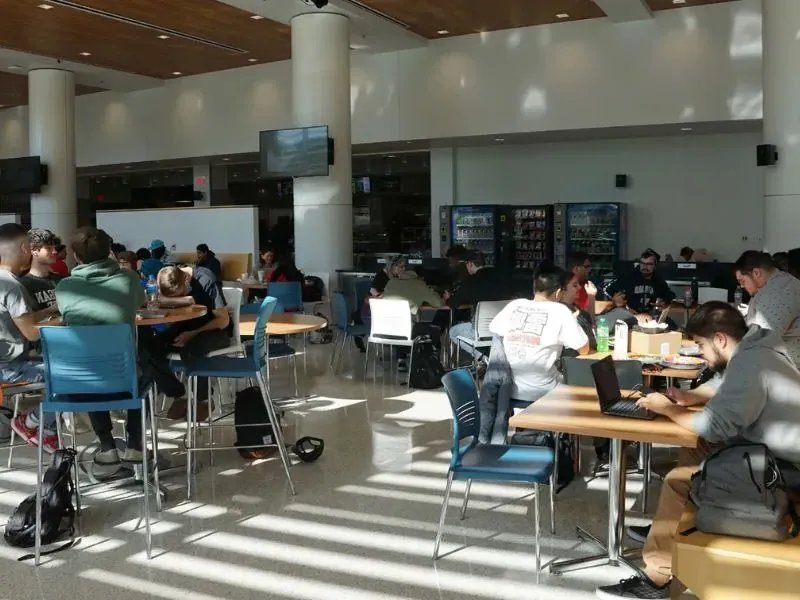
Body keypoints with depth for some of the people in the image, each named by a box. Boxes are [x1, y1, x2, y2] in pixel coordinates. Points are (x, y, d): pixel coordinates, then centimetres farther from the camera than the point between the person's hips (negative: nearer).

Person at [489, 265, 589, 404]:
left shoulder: (514, 305, 4)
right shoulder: (560, 311, -7)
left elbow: (493, 332, 17)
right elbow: (584, 350, -2)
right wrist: (572, 322, 14)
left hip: (506, 389, 5)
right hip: (540, 392, -4)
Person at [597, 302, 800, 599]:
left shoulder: (748, 364, -25)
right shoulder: (753, 349, 7)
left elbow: (715, 426, -28)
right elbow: (724, 388, 24)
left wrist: (668, 408, -13)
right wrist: (689, 397, 5)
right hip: (771, 454, 11)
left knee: (678, 481, -13)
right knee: (694, 450, 15)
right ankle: (667, 529, 23)